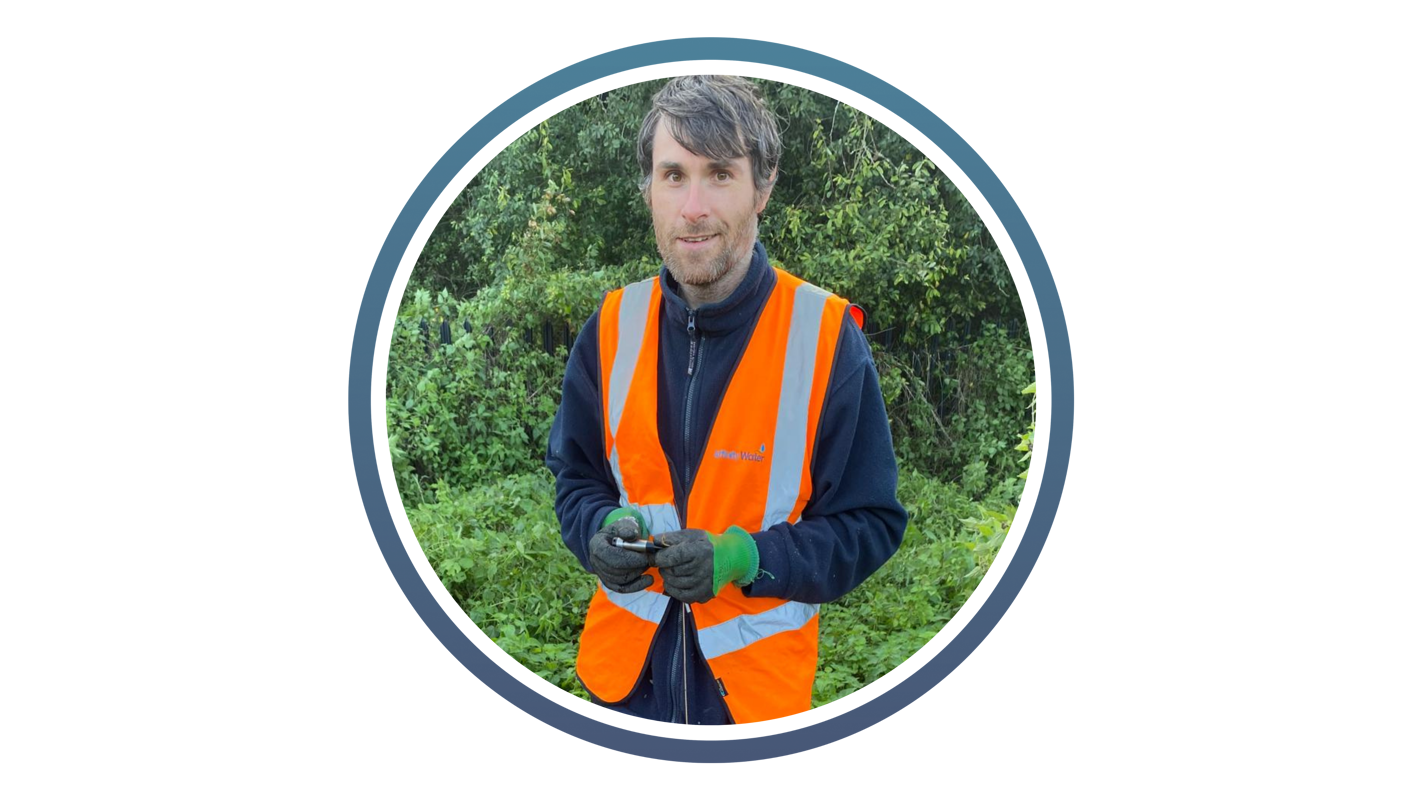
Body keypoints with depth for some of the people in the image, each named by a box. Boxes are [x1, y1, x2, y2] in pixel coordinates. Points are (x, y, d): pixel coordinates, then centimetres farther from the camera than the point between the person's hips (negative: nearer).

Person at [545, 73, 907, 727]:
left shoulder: (827, 337, -14)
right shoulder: (611, 328, -4)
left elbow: (870, 524, -10)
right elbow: (577, 477, 8)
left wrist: (742, 556, -24)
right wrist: (603, 532, -14)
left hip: (759, 677, -2)